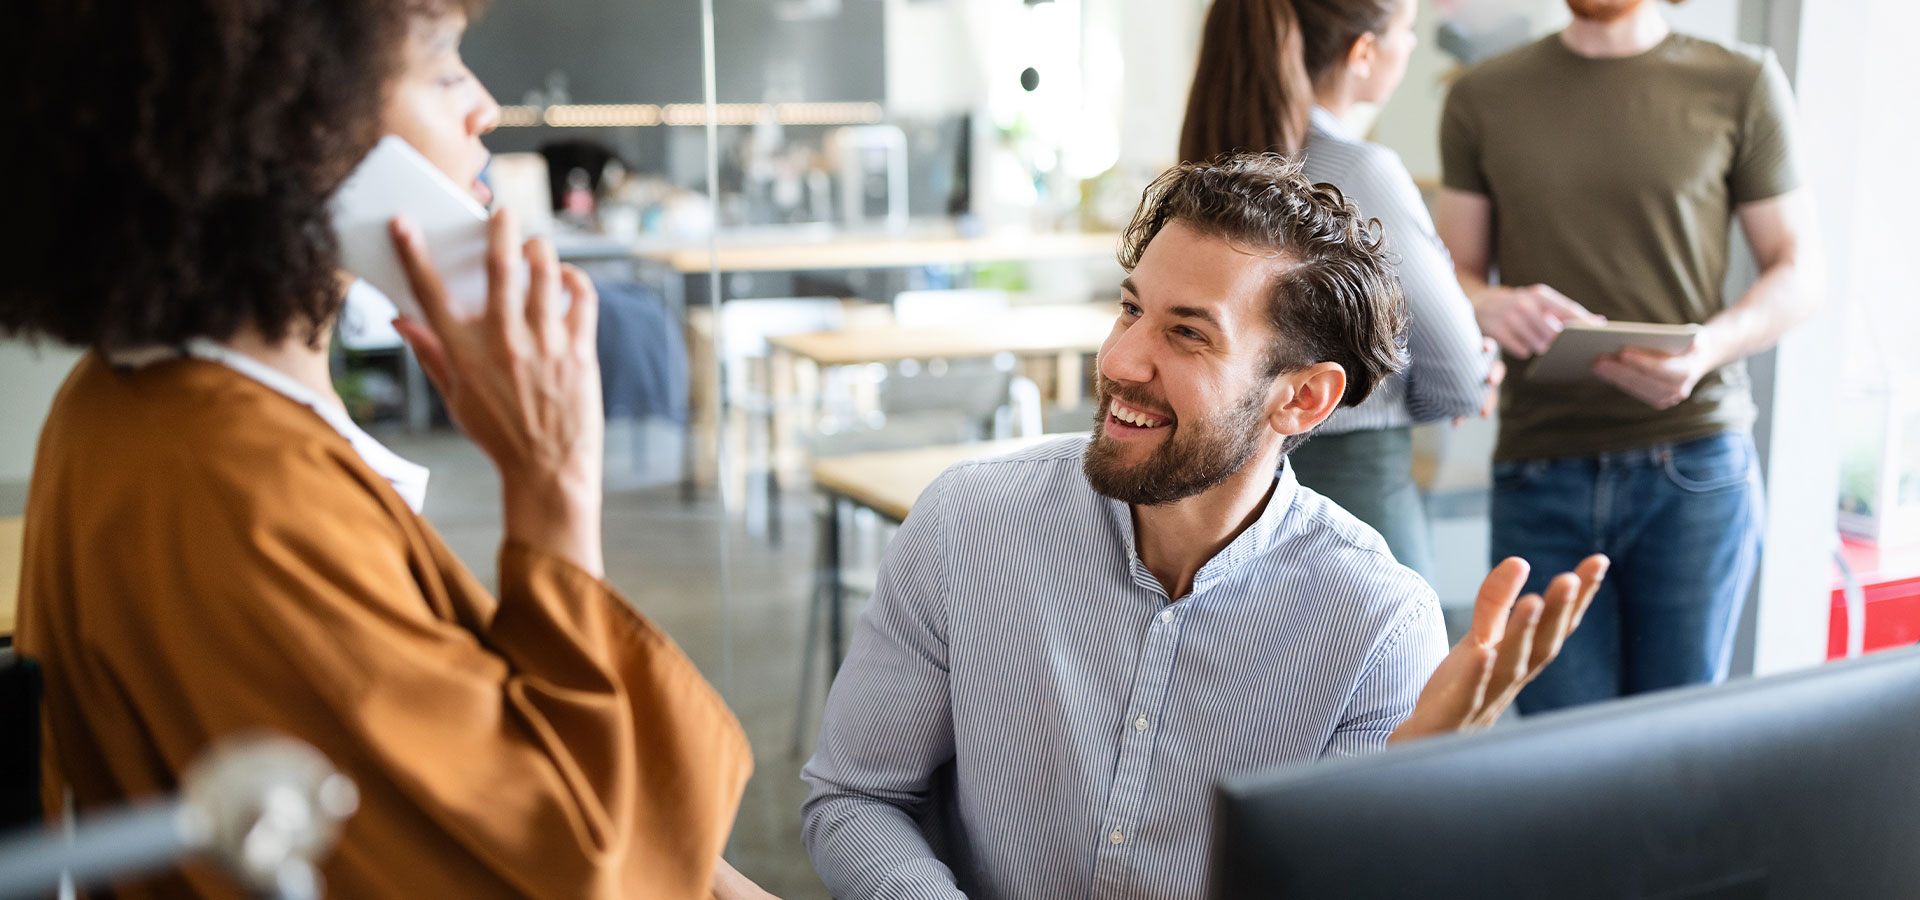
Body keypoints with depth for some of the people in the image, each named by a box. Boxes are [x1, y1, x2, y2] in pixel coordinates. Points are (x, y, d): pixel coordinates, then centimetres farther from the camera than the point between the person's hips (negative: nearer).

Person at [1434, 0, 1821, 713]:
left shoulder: (1742, 84, 6)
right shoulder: (1481, 98, 10)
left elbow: (1798, 271, 7)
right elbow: (1455, 274, 12)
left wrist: (1712, 344, -14)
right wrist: (1494, 306, -13)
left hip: (1693, 467, -1)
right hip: (1539, 470, 1)